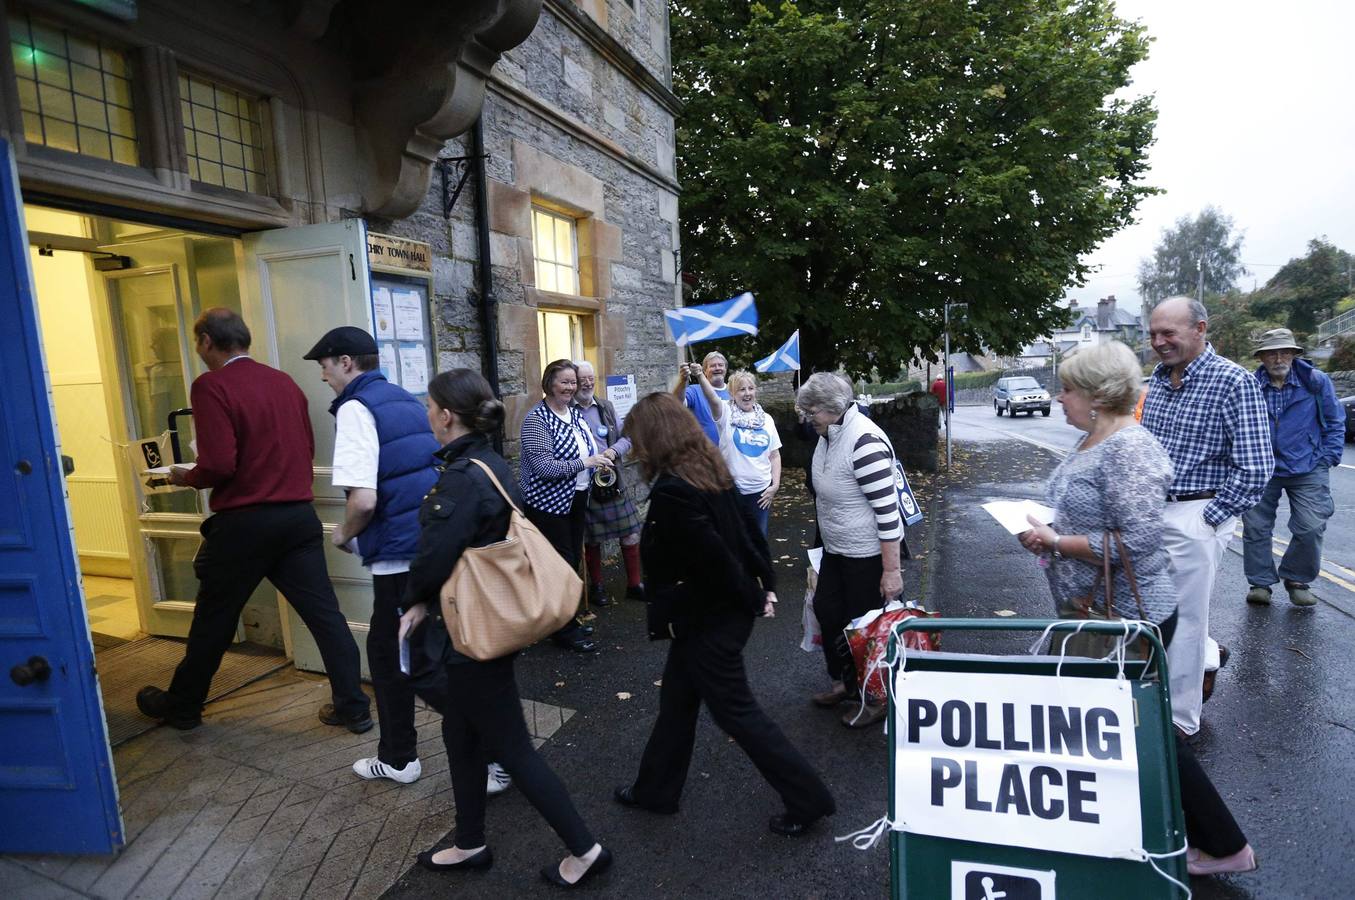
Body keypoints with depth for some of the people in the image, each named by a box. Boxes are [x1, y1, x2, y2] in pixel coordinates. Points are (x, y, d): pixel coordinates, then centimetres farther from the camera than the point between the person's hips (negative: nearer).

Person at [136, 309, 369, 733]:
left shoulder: (211, 386, -10)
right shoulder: (285, 382, 8)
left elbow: (219, 465, -17)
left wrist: (188, 478, 2)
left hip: (244, 522, -5)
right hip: (300, 515, 5)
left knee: (213, 619, 15)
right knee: (324, 613, 6)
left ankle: (182, 706, 36)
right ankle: (353, 707, 11)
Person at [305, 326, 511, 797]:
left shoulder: (356, 408, -12)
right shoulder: (407, 400, 13)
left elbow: (363, 499, -23)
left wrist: (344, 534, -1)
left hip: (402, 557, -9)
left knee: (426, 668, 5)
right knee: (387, 650, 23)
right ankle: (397, 758, 36)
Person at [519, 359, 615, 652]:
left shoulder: (575, 412, 7)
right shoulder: (536, 419, -16)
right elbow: (545, 466, -24)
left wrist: (601, 458, 1)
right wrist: (585, 463, -26)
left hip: (576, 498, 8)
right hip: (548, 502, -8)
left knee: (573, 559, 14)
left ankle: (567, 620, 29)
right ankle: (564, 630, 12)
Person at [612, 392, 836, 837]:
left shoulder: (671, 491, -28)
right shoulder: (709, 471, 1)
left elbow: (714, 557, -27)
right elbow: (749, 531, 5)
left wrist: (752, 600, -12)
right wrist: (766, 585, 8)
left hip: (710, 619, -9)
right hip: (721, 611, 9)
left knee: (736, 711, 8)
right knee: (676, 700, 22)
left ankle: (808, 799, 24)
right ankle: (655, 789, 40)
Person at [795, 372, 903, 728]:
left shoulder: (864, 441, -26)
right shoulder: (828, 435, 2)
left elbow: (887, 508, -25)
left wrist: (892, 569, -23)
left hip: (868, 554, -9)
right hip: (835, 549, 9)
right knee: (827, 611, 18)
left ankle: (877, 699, 28)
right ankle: (844, 681, 39)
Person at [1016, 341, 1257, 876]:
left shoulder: (1129, 450, -24)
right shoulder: (1093, 440, 6)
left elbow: (1136, 543, -29)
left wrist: (1056, 543, -22)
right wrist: (1048, 529, 1)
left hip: (1129, 618, -10)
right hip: (1094, 613, 10)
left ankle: (1225, 845, 28)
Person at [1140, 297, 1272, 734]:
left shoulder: (1233, 381, -14)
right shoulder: (1158, 378, 7)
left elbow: (1256, 468, -16)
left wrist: (1209, 517, -15)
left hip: (1195, 517, -7)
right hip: (1151, 510, 7)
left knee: (1183, 619, 5)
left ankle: (1180, 720, 21)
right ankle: (1208, 655, 45)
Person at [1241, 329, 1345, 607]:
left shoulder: (1315, 381, -1)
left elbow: (1335, 422, 6)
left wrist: (1329, 457, 0)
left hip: (1308, 470, 0)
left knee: (1311, 528, -4)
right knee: (1256, 527, 4)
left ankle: (1297, 580, 17)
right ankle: (1260, 582, 18)